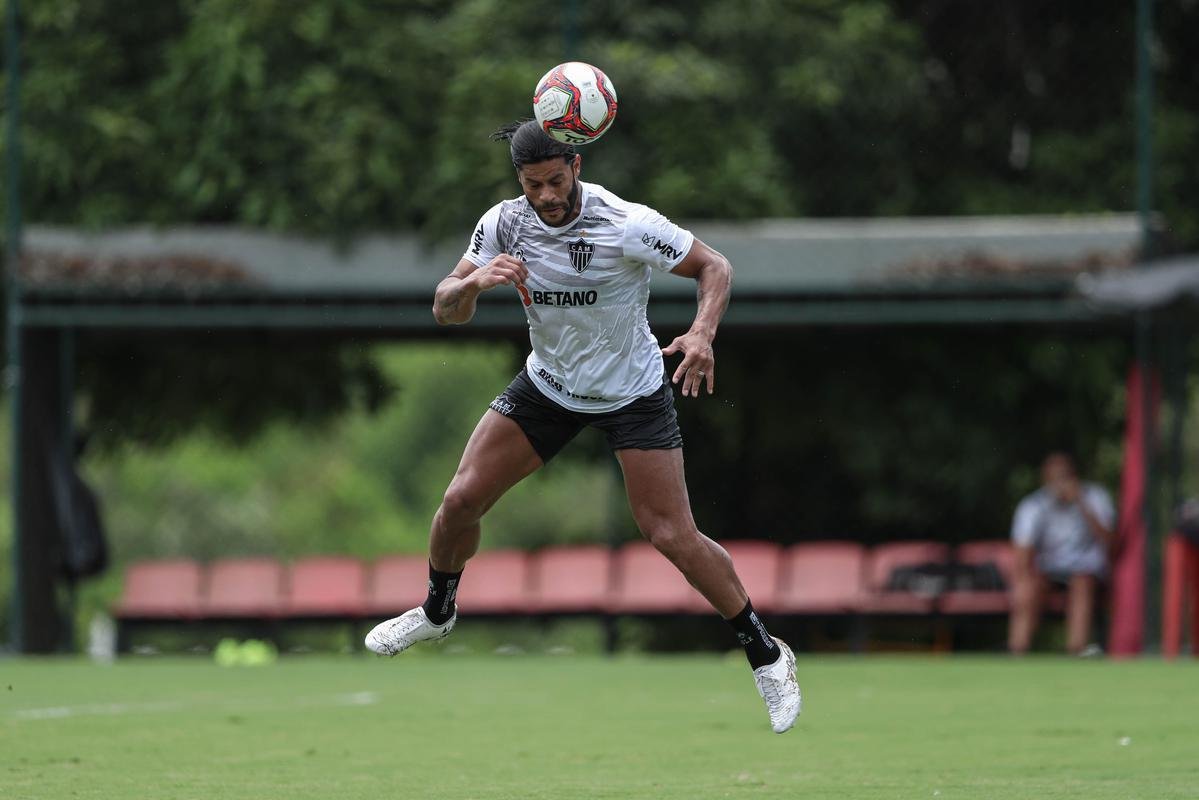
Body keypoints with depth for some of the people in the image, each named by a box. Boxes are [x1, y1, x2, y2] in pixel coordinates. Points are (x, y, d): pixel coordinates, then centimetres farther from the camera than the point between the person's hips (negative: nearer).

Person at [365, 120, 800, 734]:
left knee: (673, 537, -12)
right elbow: (446, 310, -12)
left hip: (633, 396, -4)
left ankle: (766, 655, 5)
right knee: (462, 499, -3)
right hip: (547, 385, 4)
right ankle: (436, 612, 27)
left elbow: (714, 266, -15)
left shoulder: (629, 226, -26)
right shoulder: (505, 224, -14)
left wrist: (702, 333, -34)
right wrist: (474, 282, -36)